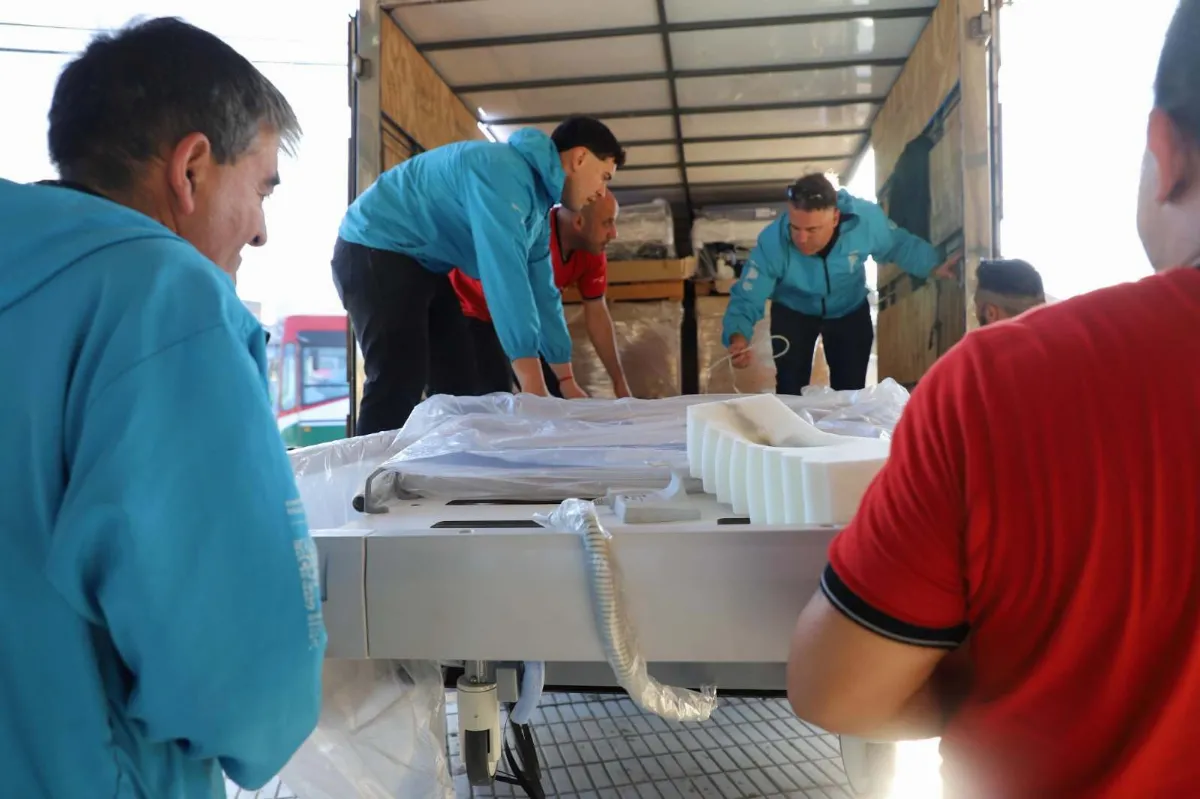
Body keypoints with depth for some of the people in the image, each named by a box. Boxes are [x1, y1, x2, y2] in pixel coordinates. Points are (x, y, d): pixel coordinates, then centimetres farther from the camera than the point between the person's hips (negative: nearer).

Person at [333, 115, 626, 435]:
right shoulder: (504, 170, -24)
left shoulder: (537, 203, 7)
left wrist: (566, 380, 9)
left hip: (424, 264, 10)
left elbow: (542, 290, 10)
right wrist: (533, 387, -34)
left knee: (458, 385, 6)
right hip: (374, 252, -10)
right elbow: (505, 273, -33)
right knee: (399, 385, -18)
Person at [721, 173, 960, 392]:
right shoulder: (771, 243, -36)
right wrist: (738, 338, -55)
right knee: (790, 391, 1)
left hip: (850, 312, 2)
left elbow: (899, 245, -8)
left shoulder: (866, 220, -31)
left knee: (851, 392, 10)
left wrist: (934, 267, -22)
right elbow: (746, 300, -35)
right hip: (793, 314, -1)